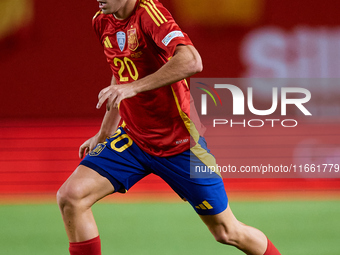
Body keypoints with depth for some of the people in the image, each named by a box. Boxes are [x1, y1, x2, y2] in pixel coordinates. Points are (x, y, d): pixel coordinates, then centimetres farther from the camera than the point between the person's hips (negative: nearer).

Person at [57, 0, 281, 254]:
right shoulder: (102, 22, 2)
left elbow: (191, 61, -39)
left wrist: (134, 87, -42)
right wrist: (103, 134, 22)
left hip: (179, 143, -6)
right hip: (132, 138, 6)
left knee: (227, 232, 4)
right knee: (71, 196, -14)